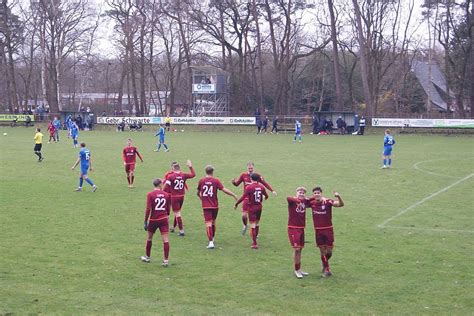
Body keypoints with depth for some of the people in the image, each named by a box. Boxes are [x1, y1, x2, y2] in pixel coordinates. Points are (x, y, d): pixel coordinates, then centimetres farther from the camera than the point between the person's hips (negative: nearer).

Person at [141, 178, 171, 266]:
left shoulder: (150, 195, -8)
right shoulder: (166, 194, 2)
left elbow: (148, 209, -12)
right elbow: (168, 209, 10)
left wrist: (145, 221, -6)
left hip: (153, 219, -1)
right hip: (164, 219, 2)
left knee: (149, 238, 18)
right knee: (165, 240, -1)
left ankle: (147, 257, 32)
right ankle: (166, 260, -4)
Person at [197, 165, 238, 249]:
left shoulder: (201, 181, 0)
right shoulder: (216, 181, -5)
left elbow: (198, 193, 14)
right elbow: (224, 189, -13)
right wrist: (233, 195, -5)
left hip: (206, 206, -1)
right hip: (215, 206, 1)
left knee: (208, 223, -5)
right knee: (213, 222, 20)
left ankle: (211, 242, -17)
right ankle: (212, 238, 38)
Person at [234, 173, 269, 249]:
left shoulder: (249, 187, -14)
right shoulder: (261, 187, 1)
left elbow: (243, 197, -17)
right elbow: (266, 196, 14)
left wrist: (236, 204, -7)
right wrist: (263, 199, 37)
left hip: (252, 207, -5)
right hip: (259, 207, 5)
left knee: (253, 225, -2)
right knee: (257, 224, 19)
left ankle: (254, 243, -5)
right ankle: (254, 239, 32)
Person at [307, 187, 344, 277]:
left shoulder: (328, 202, -12)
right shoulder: (312, 203, -2)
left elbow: (341, 204, -21)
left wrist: (339, 197, -42)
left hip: (328, 229, -2)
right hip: (318, 230, 2)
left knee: (329, 250, 4)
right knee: (322, 251, 5)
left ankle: (324, 263, 35)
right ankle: (327, 270, 17)